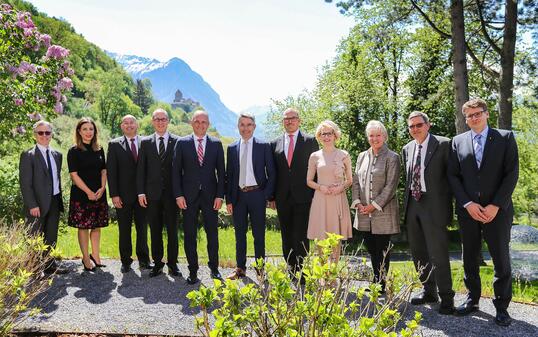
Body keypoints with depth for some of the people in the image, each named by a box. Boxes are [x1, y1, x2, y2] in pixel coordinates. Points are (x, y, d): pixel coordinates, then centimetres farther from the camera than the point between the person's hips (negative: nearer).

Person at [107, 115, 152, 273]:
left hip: (142, 194, 1)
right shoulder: (114, 144, 1)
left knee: (142, 228, 9)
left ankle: (143, 259, 22)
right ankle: (126, 261, 20)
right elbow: (111, 171, -2)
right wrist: (114, 194, -8)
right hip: (123, 195, -1)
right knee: (124, 229, 8)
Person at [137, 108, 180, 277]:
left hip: (171, 193, -1)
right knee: (155, 230, 8)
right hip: (152, 194, 2)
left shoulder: (177, 141, 1)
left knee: (172, 230, 5)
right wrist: (141, 192, -2)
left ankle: (172, 263, 16)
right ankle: (157, 263, 19)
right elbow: (141, 169, 6)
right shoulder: (145, 142, 7)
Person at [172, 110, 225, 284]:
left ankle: (214, 268, 20)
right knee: (190, 235, 5)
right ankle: (193, 271, 17)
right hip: (189, 197, 0)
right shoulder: (182, 143, 3)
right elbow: (176, 170, 2)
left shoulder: (216, 144, 5)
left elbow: (221, 171, 4)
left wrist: (220, 195, -3)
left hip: (211, 196, 1)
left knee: (213, 234, 6)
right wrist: (178, 195, -5)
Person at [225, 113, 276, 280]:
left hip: (257, 195, -2)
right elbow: (229, 175, 9)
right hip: (238, 196, 3)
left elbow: (271, 172, 1)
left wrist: (268, 195, -7)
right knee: (239, 233, 10)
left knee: (259, 234, 6)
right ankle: (240, 268, 20)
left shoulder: (263, 146, 1)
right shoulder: (232, 148, 9)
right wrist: (228, 199, 3)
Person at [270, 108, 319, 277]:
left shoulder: (310, 141, 3)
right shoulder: (275, 144, 11)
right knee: (286, 235, 9)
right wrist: (272, 196, 6)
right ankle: (290, 268, 20)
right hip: (283, 198, 3)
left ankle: (300, 269, 2)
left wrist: (316, 194, -2)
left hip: (303, 196, -3)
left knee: (301, 235, -5)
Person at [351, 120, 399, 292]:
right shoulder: (362, 156, 12)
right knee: (371, 248, 12)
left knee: (382, 250, 2)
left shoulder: (392, 157, -4)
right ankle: (376, 281, 24)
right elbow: (356, 181, 11)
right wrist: (357, 202, -3)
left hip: (383, 212, -5)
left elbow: (390, 186, -10)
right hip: (364, 213, 5)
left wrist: (375, 205, -14)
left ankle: (381, 284, 13)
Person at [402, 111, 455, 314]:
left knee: (438, 253, -5)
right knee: (418, 252, 13)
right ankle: (429, 291, 28)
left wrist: (448, 204, -8)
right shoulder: (407, 149, 12)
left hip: (434, 206, -6)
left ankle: (446, 297, 8)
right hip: (412, 206, 7)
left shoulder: (443, 144, -6)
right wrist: (407, 202, 12)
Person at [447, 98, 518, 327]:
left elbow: (512, 174, -4)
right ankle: (472, 300, 25)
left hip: (497, 210, -2)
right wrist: (467, 203, -8)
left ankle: (501, 307, 17)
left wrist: (496, 205, -12)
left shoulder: (505, 138, 2)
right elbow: (453, 175, 4)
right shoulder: (458, 141, 7)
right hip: (467, 210, 2)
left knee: (501, 260, 3)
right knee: (469, 259, 11)